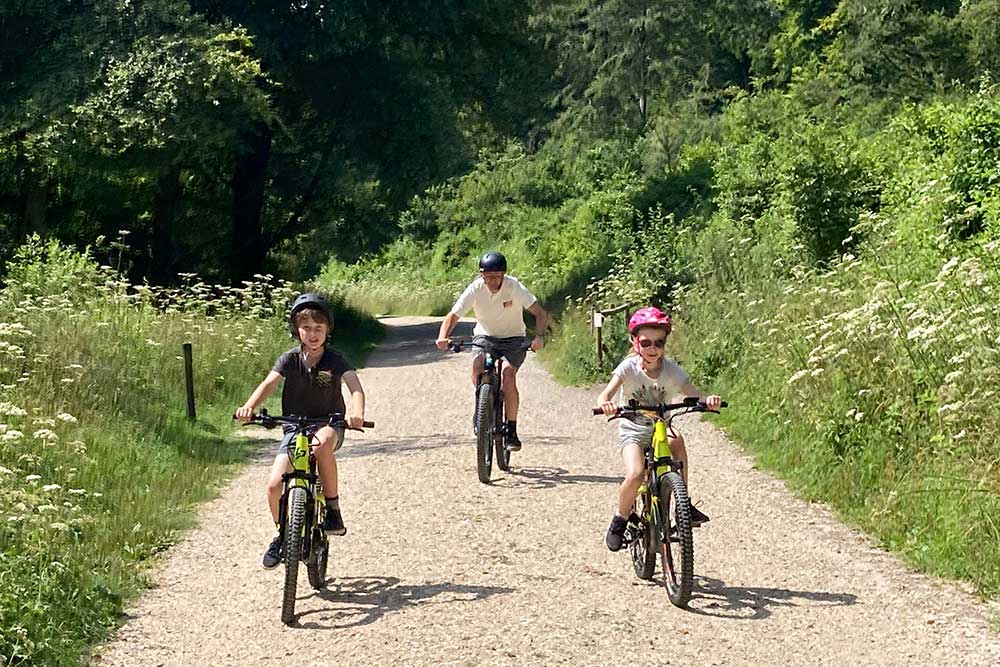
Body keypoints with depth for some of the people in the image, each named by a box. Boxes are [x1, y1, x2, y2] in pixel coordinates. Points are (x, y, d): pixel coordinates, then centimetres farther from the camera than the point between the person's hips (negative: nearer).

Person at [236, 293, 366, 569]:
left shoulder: (335, 361, -10)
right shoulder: (290, 359, -5)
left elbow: (355, 387, -25)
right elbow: (268, 383, -19)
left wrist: (356, 411, -48)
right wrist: (249, 406, -40)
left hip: (329, 424, -2)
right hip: (295, 427, 2)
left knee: (322, 442, -40)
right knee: (274, 485, -12)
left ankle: (333, 507, -22)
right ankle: (282, 535, 17)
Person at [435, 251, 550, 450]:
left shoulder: (514, 287, -21)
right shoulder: (475, 289, -17)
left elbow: (541, 314, -26)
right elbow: (452, 316, -17)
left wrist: (539, 336, -44)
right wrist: (443, 337, -37)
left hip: (513, 339, -2)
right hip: (485, 336, 2)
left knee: (508, 375, -26)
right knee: (477, 367, -29)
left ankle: (512, 431, -14)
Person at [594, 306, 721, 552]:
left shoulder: (672, 370, -11)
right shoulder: (629, 368, -16)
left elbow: (695, 394, -20)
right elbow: (605, 394, -26)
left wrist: (709, 400, -43)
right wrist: (605, 404, -50)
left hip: (661, 429, 2)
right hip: (632, 431, -2)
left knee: (676, 440, -33)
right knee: (635, 476, -27)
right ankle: (620, 520, 2)